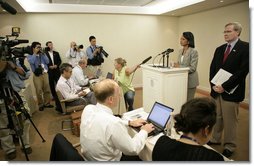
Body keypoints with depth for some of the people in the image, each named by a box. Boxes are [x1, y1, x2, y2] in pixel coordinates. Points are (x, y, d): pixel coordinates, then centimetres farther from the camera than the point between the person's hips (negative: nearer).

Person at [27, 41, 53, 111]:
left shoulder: (42, 54, 13)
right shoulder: (30, 56, 3)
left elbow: (47, 62, 0)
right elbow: (31, 62, -18)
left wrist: (42, 54, -3)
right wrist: (35, 53, -8)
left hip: (45, 74, 4)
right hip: (37, 75, -3)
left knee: (47, 90, 5)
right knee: (39, 91, -3)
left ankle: (47, 103, 17)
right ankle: (40, 105, 11)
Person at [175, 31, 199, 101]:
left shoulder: (193, 51, -13)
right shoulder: (180, 50, 9)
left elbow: (193, 68, -17)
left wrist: (180, 67, -21)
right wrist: (176, 65, -5)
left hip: (190, 80, -7)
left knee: (188, 100, 2)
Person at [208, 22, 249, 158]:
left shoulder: (245, 48, -7)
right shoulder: (219, 49, 11)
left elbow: (243, 70, -16)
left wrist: (224, 86, -18)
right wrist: (213, 85, -5)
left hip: (231, 92, -5)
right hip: (217, 90, 5)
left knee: (230, 120, 6)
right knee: (217, 118, 16)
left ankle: (229, 146, 23)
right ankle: (215, 139, 33)